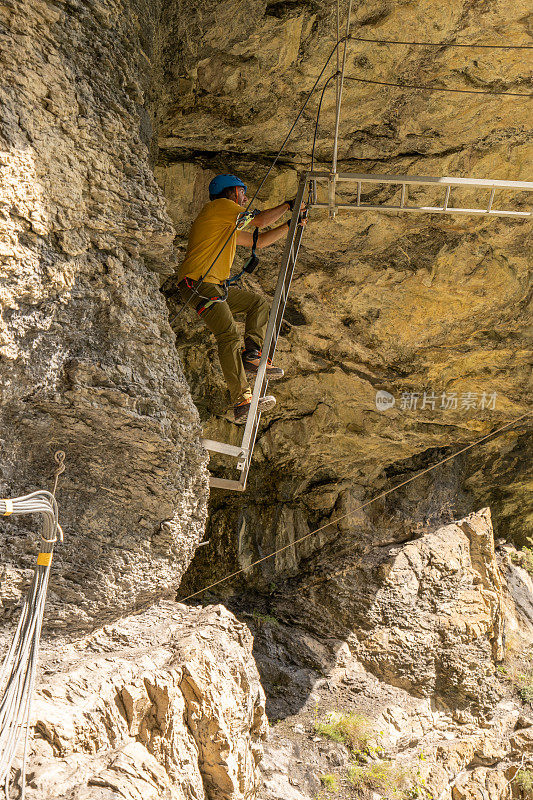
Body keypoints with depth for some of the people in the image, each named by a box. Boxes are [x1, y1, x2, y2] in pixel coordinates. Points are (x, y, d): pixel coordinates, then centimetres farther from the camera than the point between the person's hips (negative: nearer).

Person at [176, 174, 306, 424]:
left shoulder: (229, 225, 29)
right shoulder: (219, 206, 0)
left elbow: (258, 241, 33)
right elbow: (260, 220, -2)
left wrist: (290, 226, 30)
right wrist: (288, 205, 14)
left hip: (215, 286, 10)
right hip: (197, 283, -10)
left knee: (258, 303, 16)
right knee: (229, 335, -20)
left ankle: (251, 357, -1)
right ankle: (242, 402, -27)